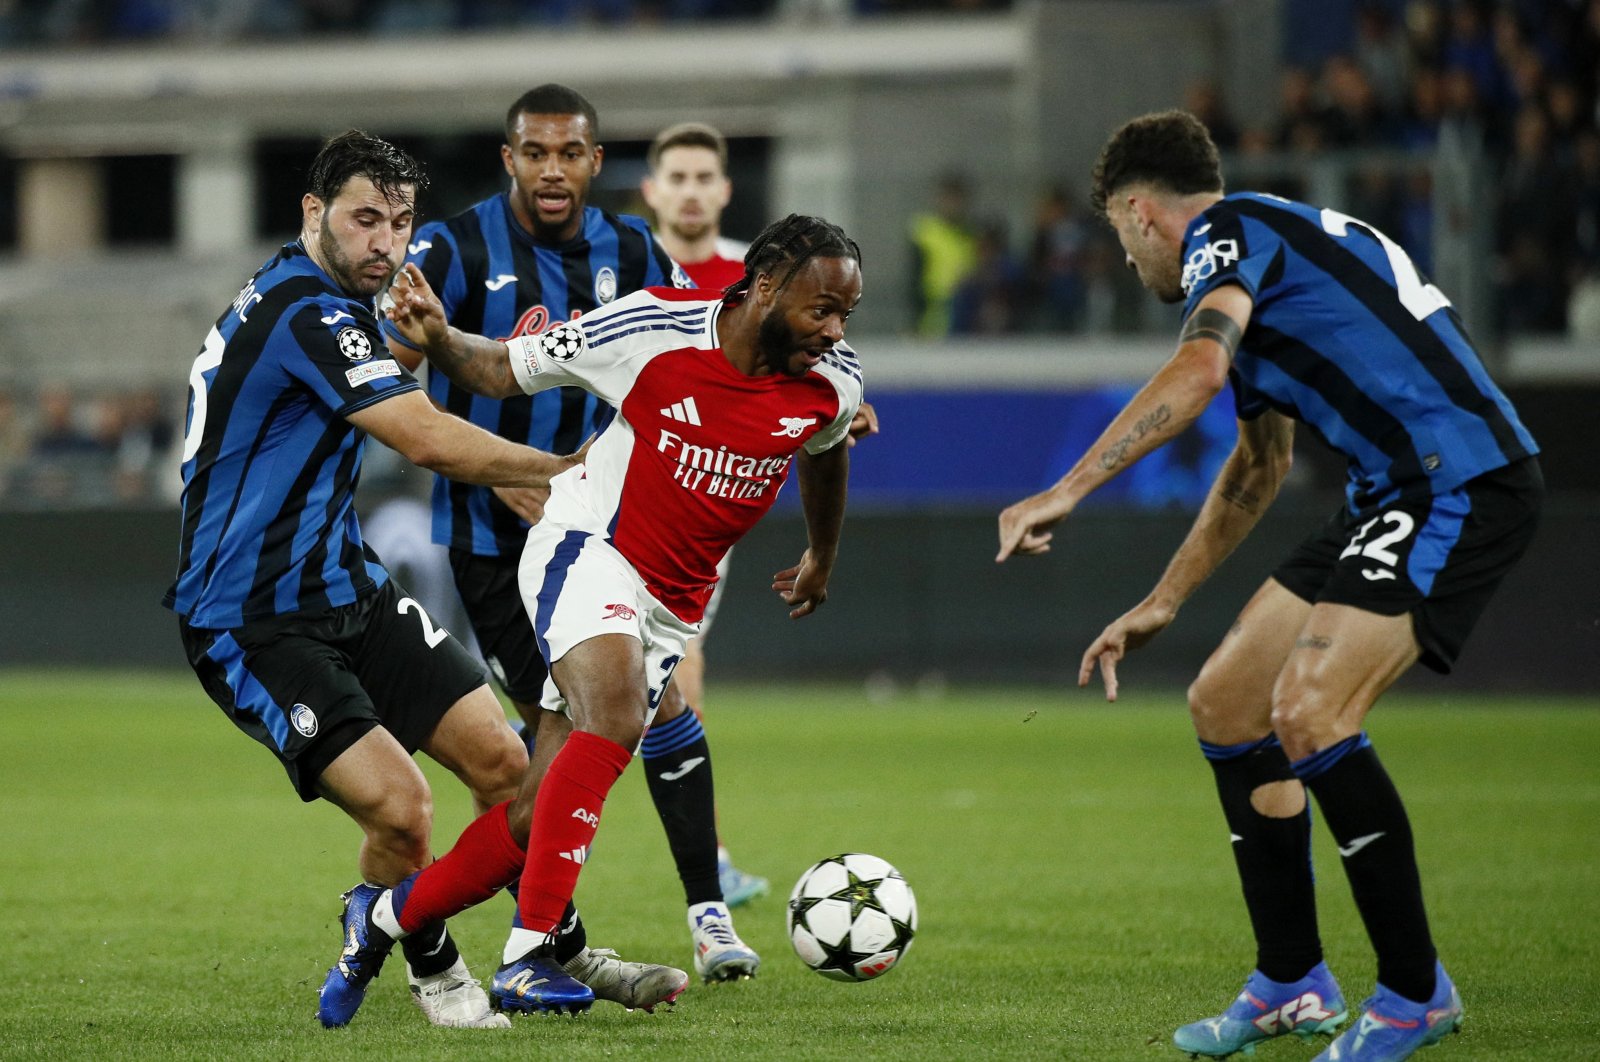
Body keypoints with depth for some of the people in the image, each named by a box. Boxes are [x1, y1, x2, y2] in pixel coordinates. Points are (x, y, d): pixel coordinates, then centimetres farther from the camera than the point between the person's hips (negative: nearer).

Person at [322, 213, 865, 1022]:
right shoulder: (654, 329, -17)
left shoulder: (830, 386, -5)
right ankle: (527, 955, -34)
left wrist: (823, 554, 36)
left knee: (538, 816, 0)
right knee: (616, 712, -35)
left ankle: (382, 919, 23)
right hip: (587, 550, -5)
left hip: (672, 605, 5)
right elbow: (504, 370, -5)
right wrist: (439, 341, -25)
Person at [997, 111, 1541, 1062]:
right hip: (1395, 500, 10)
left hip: (1463, 481, -10)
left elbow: (1198, 372, -25)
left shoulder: (1229, 230, -5)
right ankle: (1293, 984, 18)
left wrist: (1067, 491, -24)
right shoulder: (1264, 247, 26)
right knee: (1226, 701, 11)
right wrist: (1162, 605, 40)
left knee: (1308, 710, -21)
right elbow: (1259, 465, 37)